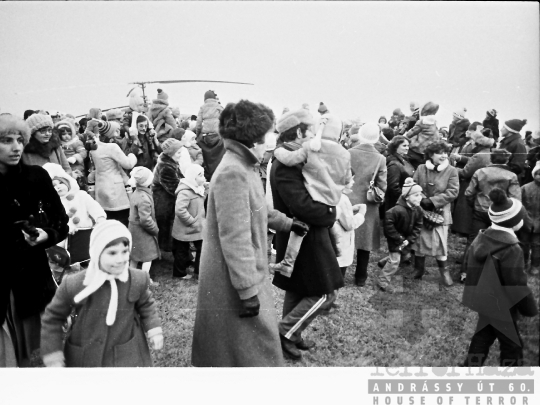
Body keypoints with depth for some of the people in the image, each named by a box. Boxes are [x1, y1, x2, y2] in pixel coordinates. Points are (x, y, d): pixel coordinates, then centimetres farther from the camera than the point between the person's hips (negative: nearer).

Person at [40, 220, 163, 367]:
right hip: (85, 358, 0)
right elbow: (53, 317, -3)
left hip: (128, 356, 1)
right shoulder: (74, 285, -19)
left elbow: (146, 304, 8)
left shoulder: (138, 280, -14)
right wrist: (52, 356, -4)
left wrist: (154, 329, -5)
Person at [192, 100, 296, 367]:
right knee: (251, 351, 5)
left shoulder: (243, 168, 8)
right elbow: (235, 239, -28)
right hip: (235, 284, -10)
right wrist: (248, 291, -26)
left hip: (247, 276, 10)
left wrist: (287, 223, 31)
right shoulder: (233, 173, -25)